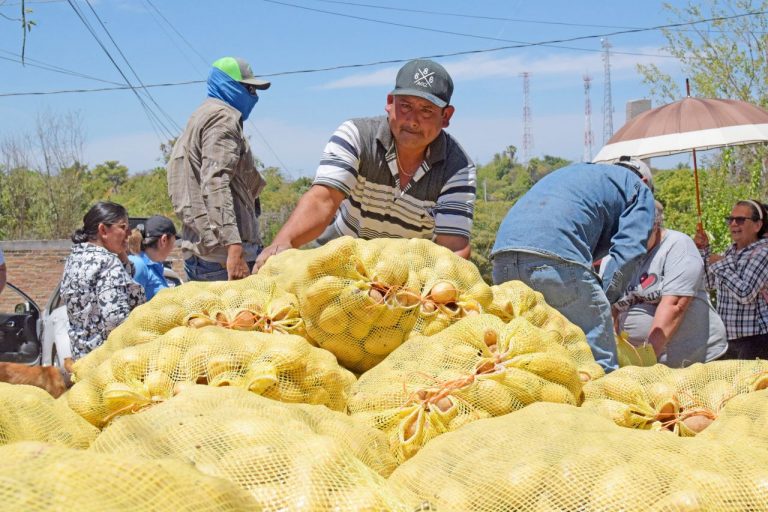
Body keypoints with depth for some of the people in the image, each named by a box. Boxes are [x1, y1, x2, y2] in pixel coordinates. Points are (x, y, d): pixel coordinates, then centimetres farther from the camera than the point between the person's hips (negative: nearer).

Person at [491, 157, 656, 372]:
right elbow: (628, 250, 5)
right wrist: (604, 298, 8)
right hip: (556, 258, -7)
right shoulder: (639, 188, 23)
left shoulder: (572, 171, 41)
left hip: (502, 257, 7)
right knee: (600, 364, -2)